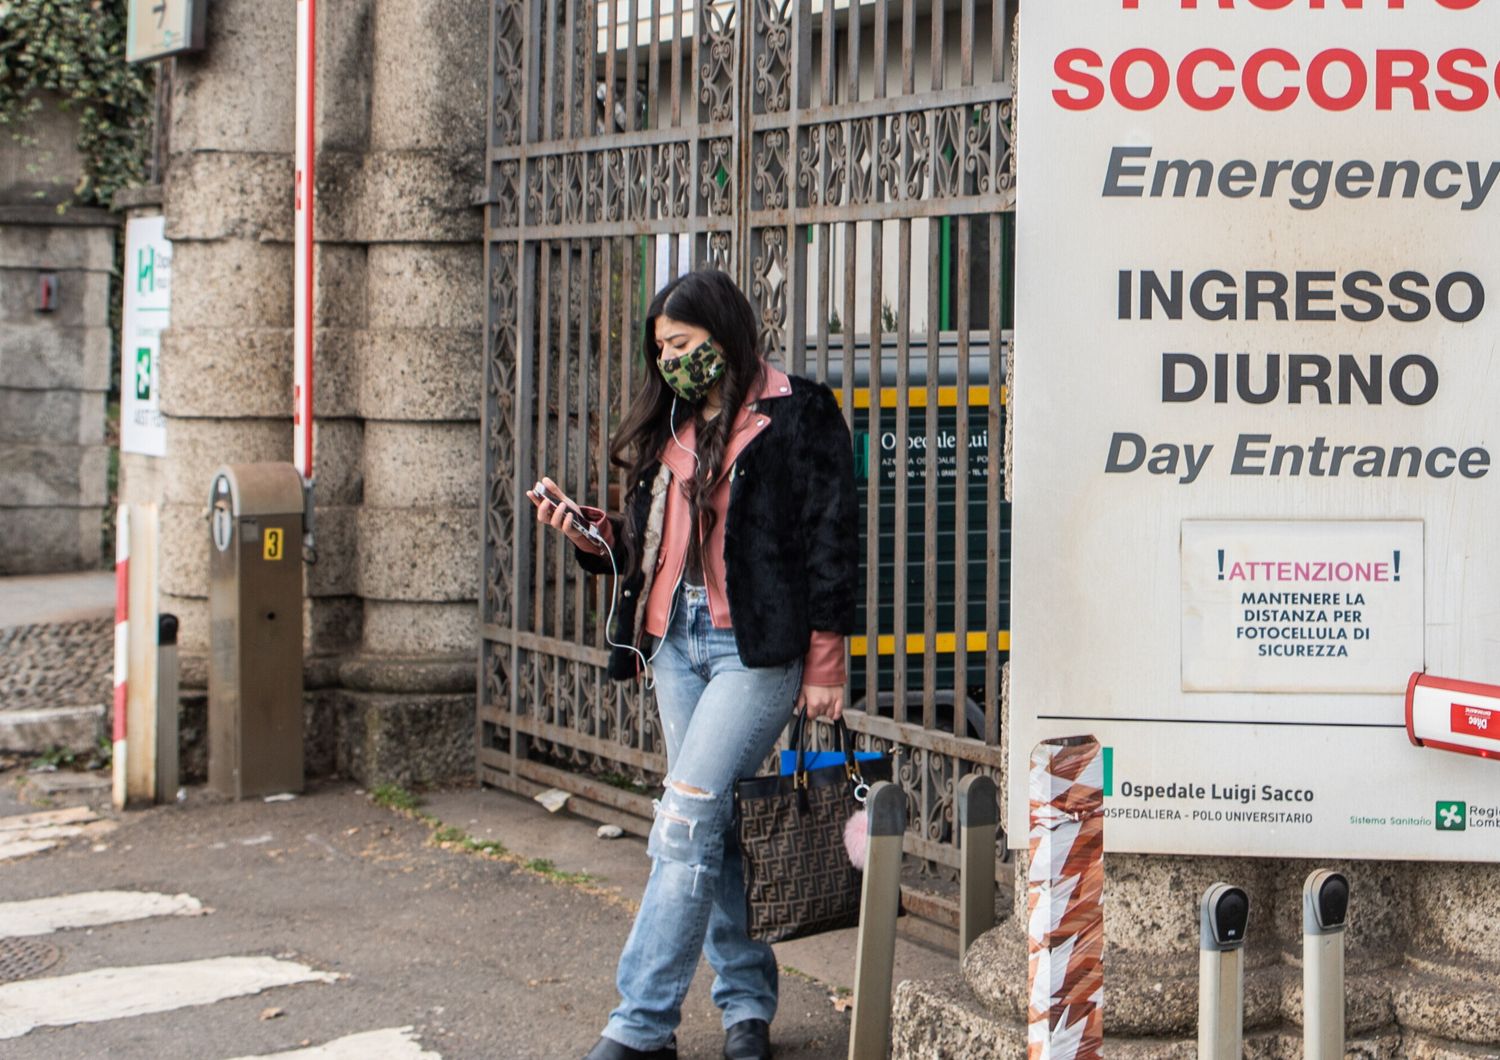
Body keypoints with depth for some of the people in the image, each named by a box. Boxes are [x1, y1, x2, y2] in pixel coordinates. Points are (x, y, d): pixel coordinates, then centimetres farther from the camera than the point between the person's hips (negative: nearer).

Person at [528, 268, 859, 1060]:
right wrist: (587, 529, 0)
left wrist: (824, 665, -8)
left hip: (756, 645, -7)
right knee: (715, 828, 11)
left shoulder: (799, 416, -5)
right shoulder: (670, 428, 15)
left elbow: (830, 541, -7)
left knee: (685, 822, -13)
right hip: (676, 639, 7)